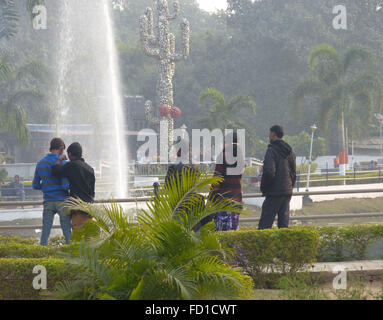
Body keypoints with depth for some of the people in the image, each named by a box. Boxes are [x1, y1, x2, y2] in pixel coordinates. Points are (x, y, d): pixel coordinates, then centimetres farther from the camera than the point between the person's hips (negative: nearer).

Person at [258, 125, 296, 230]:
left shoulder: (272, 150, -12)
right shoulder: (289, 151, 12)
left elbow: (269, 172, -19)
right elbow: (294, 173, 16)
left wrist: (263, 188, -7)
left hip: (274, 193, -7)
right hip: (287, 192, 7)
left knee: (264, 224, -6)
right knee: (284, 222, 10)